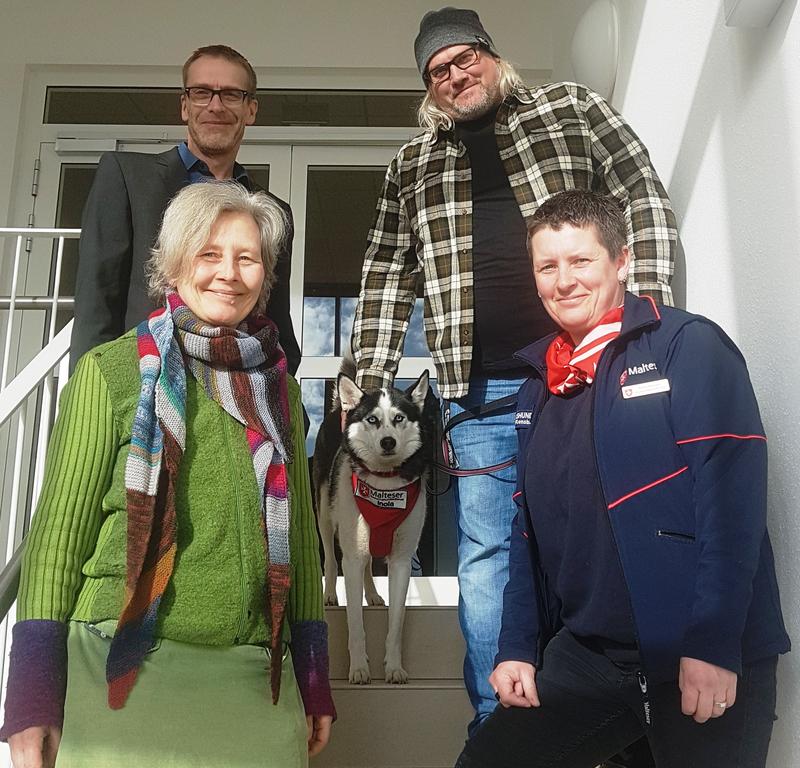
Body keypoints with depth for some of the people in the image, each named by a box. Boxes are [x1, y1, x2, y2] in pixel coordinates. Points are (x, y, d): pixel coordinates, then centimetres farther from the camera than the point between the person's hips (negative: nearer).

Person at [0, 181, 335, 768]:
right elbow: (61, 526, -2)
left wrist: (315, 681, 11)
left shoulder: (279, 387, 9)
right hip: (125, 676, -3)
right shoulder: (111, 370, -2)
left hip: (256, 683, 3)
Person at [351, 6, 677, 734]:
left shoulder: (570, 107, 12)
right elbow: (388, 279, 15)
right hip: (480, 391, 2)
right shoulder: (413, 165, 17)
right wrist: (372, 380, 7)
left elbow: (644, 198, 6)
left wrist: (647, 298, -8)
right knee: (487, 556, 3)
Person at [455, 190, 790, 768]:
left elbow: (731, 497, -16)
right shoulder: (539, 388, 12)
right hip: (585, 654, 6)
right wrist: (517, 648, 9)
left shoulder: (688, 346, -7)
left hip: (703, 659, -5)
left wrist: (713, 646, -21)